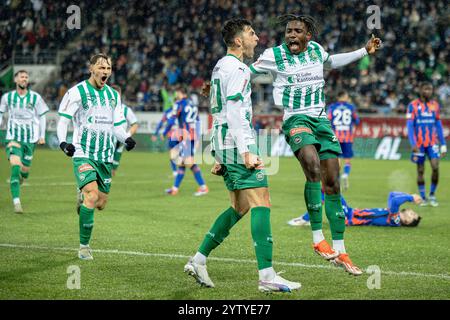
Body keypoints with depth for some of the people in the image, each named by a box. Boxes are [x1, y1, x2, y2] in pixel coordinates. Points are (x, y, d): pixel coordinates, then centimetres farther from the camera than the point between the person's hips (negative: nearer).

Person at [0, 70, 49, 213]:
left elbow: (42, 116, 8)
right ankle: (17, 203, -23)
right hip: (13, 137, -2)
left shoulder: (35, 97, 0)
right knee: (15, 167, -19)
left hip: (31, 139, 2)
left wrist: (42, 136, 4)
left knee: (25, 171, 10)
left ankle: (15, 181, 48)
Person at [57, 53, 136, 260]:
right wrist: (63, 142, -22)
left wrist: (127, 139, -6)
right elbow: (63, 120, -5)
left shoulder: (113, 95, 13)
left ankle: (83, 201, 43)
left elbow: (117, 126, 15)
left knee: (101, 203, 5)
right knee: (92, 197, -21)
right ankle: (84, 247, -9)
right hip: (83, 154, -6)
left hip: (105, 156, 6)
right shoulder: (77, 92, -4)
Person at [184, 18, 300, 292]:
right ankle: (267, 276, -16)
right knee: (261, 205, -11)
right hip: (237, 144, -10)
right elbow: (234, 112, -19)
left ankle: (198, 260, 15)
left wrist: (220, 157, 27)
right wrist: (246, 152, -23)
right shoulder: (237, 69, -10)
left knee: (239, 208, 14)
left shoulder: (220, 67, 21)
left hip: (225, 146, 10)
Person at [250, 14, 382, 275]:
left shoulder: (315, 49, 9)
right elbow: (248, 72, 10)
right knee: (313, 166, -33)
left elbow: (331, 61, 31)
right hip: (295, 119, -5)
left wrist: (365, 51, 32)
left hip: (321, 119, 5)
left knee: (332, 184, 3)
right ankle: (318, 237, -24)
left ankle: (339, 251, 12)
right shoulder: (274, 55, -4)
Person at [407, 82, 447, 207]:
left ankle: (432, 195, 4)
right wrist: (413, 144, -18)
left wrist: (443, 144, 8)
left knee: (435, 167, -12)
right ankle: (423, 198, 14)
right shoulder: (413, 105, -3)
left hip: (432, 143, 2)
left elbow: (438, 126, 12)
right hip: (419, 144, -2)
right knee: (420, 170, 4)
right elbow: (410, 126, -7)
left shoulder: (435, 105, 8)